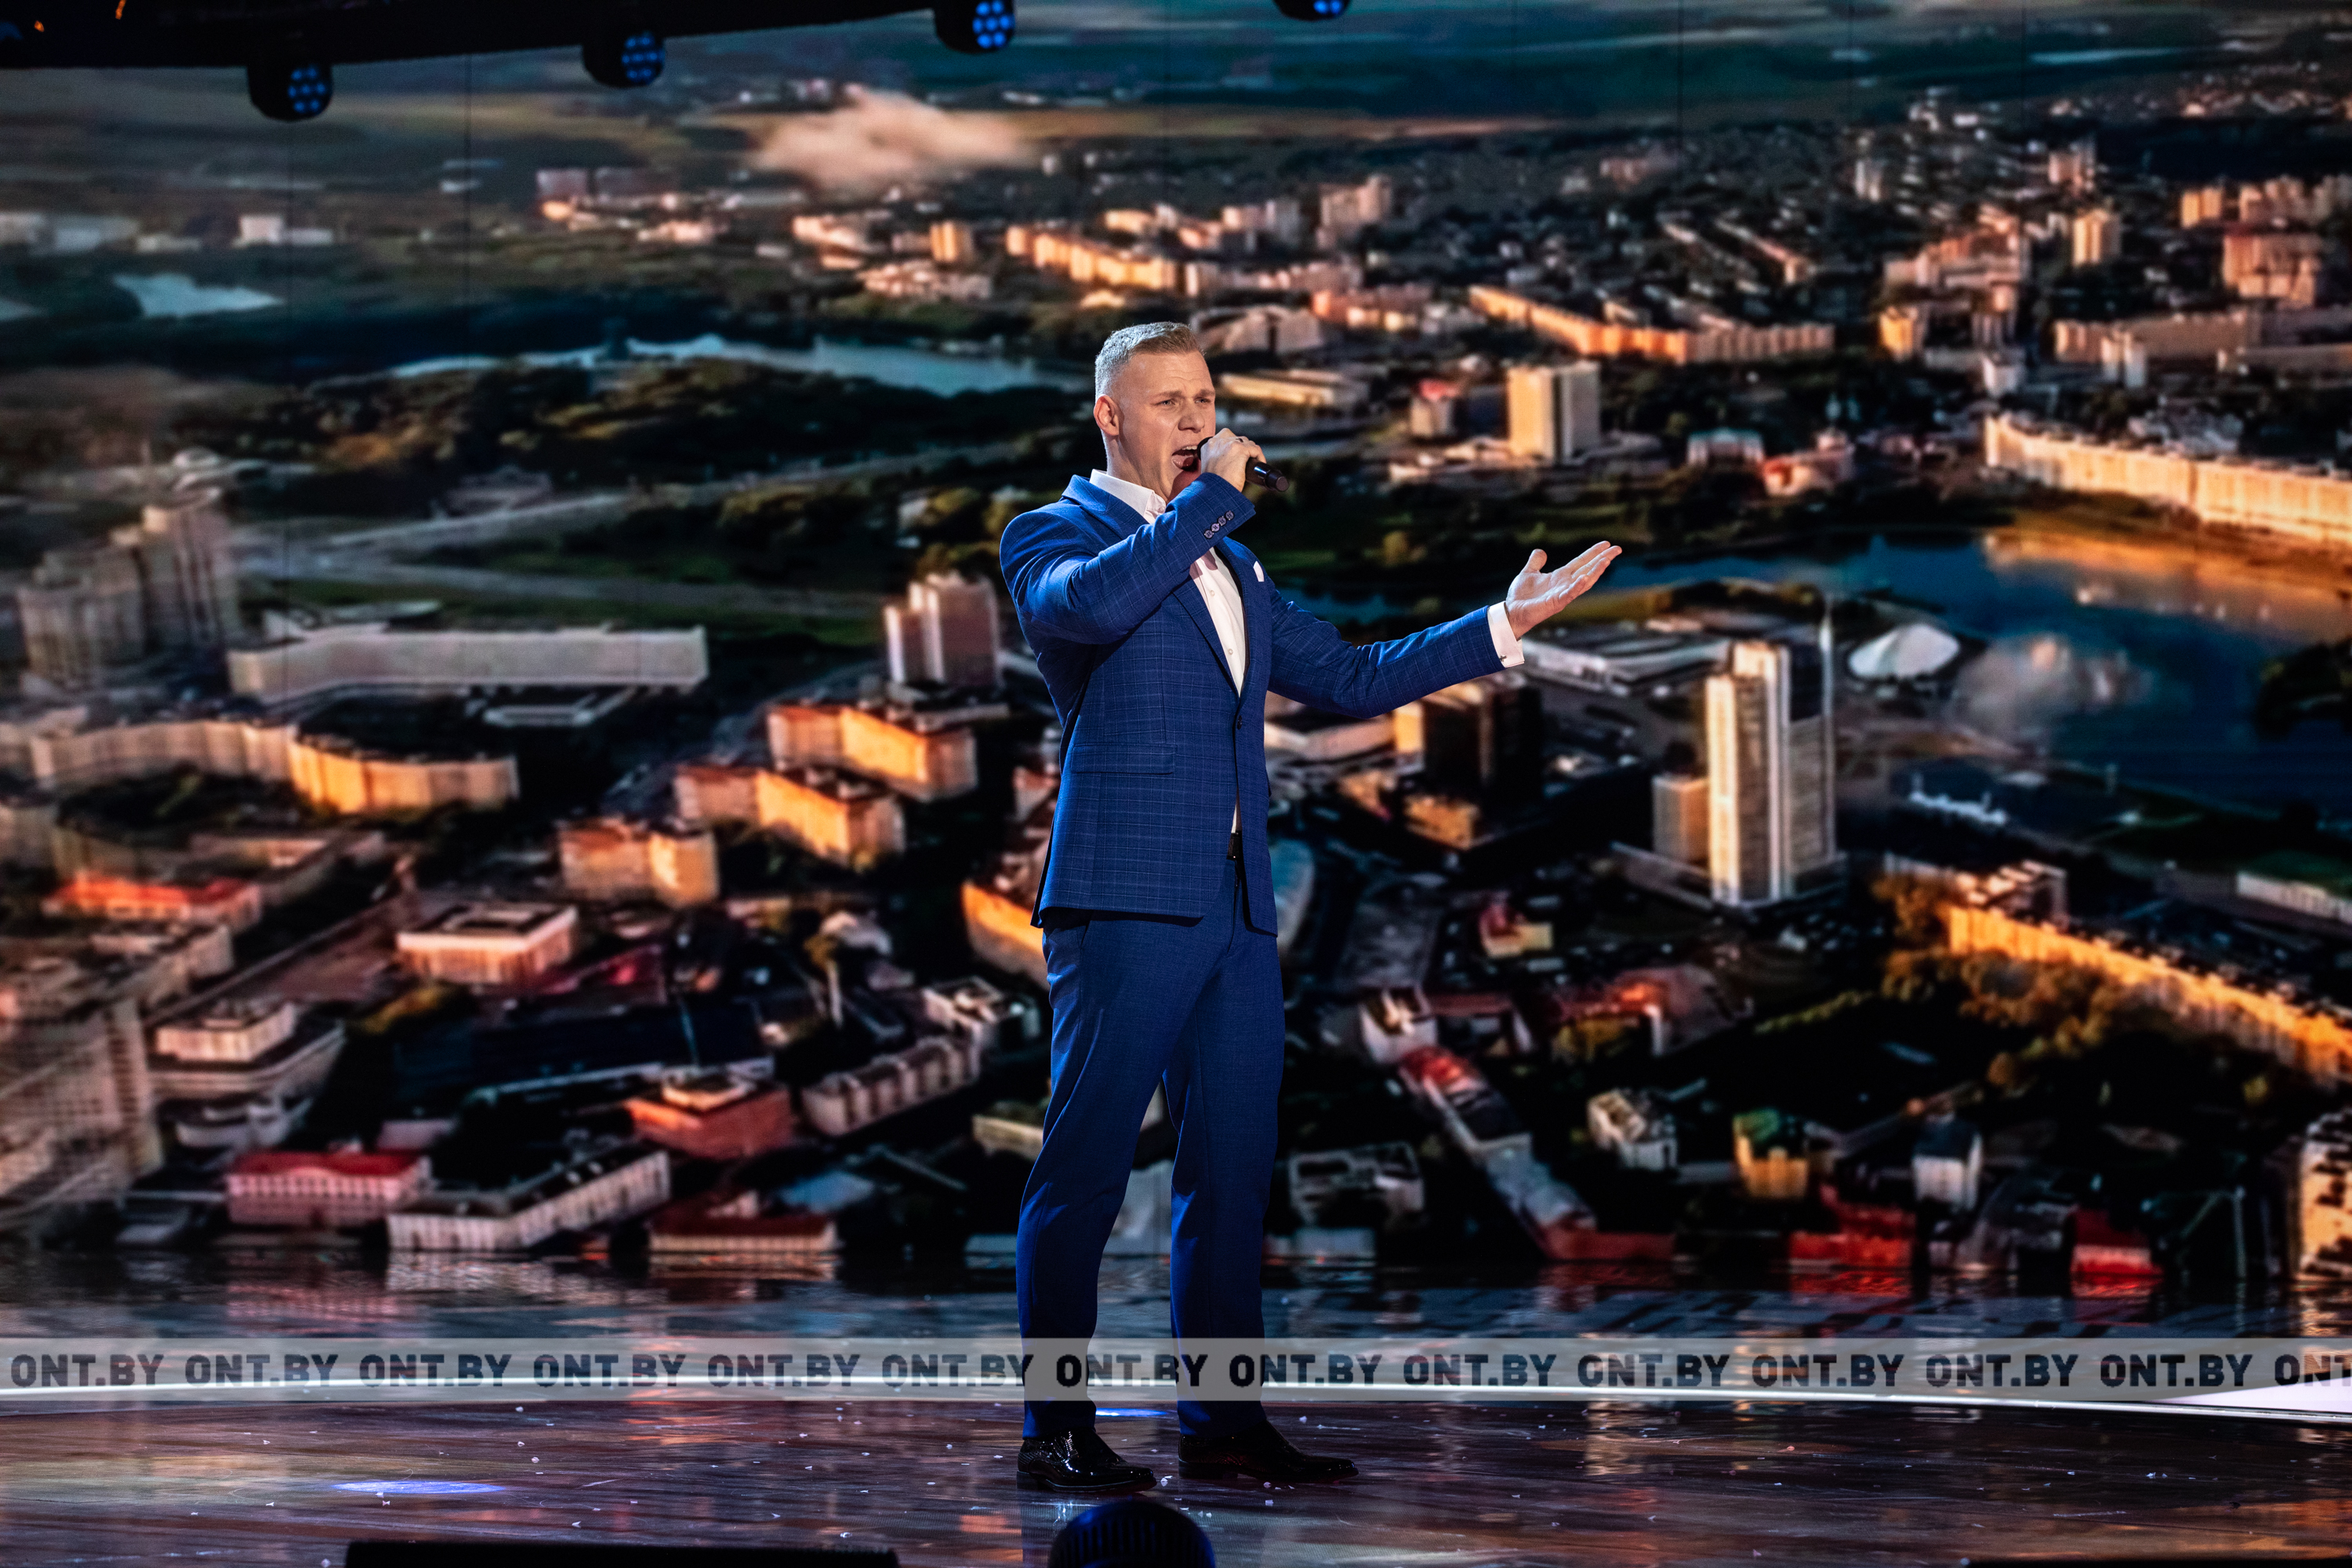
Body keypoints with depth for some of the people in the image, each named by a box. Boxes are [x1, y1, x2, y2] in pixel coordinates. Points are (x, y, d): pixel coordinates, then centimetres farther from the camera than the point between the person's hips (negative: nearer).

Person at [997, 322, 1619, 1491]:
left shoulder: (1228, 564, 24)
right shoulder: (1052, 536, 2)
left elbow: (1349, 678, 25)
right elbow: (1093, 603, -23)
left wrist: (1501, 627, 21)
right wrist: (1215, 494, -14)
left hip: (1234, 909, 8)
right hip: (1126, 899, -7)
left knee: (1231, 1170, 8)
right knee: (1084, 1168, -6)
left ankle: (1222, 1423, 15)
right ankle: (1055, 1433, -2)